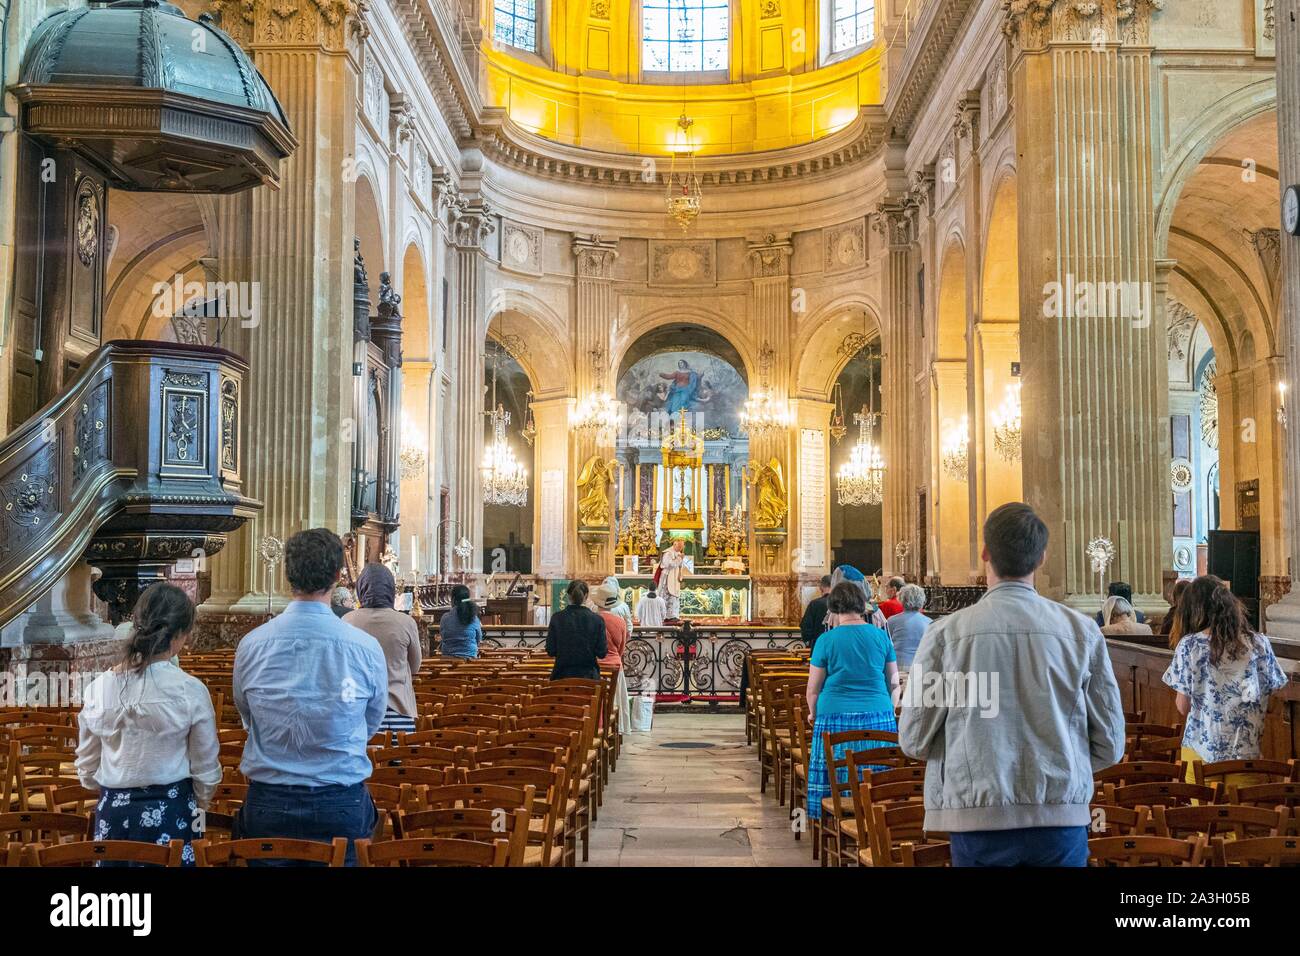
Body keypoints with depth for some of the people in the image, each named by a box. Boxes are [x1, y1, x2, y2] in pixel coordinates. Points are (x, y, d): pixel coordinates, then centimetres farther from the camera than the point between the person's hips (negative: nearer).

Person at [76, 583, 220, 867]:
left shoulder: (99, 687, -5)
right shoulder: (190, 691, -16)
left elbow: (87, 766, 6)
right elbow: (206, 769, -6)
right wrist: (199, 803, 15)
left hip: (112, 812, 3)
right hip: (169, 812, -3)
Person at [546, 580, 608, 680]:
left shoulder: (557, 618, -4)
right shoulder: (597, 619, -5)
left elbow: (551, 651, -2)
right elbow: (602, 653, -4)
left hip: (563, 675, 0)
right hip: (589, 675, 0)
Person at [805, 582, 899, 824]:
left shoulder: (826, 640, -5)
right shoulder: (880, 636, 3)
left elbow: (813, 688, 1)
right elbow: (893, 683, 10)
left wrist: (813, 713, 19)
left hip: (836, 718, -2)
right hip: (879, 718, 3)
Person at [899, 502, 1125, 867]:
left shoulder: (946, 632, -7)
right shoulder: (1082, 631, -4)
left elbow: (914, 740, -2)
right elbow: (1110, 745, 1)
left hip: (978, 819, -1)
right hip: (1062, 819, 1)